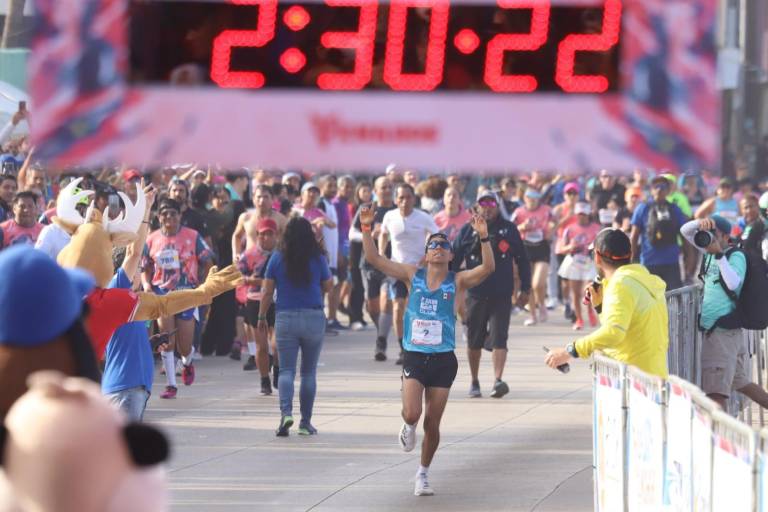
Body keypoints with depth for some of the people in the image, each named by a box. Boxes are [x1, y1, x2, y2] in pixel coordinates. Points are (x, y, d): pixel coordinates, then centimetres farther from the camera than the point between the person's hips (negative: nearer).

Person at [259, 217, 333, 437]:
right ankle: (305, 422, 14)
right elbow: (327, 286, 9)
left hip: (285, 318, 0)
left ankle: (286, 412, -21)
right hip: (313, 317, 1)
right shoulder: (318, 259, -3)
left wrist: (262, 317, 10)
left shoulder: (277, 259, -2)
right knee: (309, 372, 11)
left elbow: (266, 292, 0)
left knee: (286, 370, 2)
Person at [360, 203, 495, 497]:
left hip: (443, 359, 0)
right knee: (412, 414, -19)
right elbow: (374, 259, -3)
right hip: (414, 356, 0)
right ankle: (408, 427, 19)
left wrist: (483, 238, -29)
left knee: (432, 424, 6)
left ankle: (423, 475, 25)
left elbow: (488, 267, -16)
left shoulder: (458, 281, -1)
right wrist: (366, 230, -15)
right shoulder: (412, 275, 2)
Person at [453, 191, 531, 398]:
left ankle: (498, 380, -20)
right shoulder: (468, 231, 5)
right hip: (475, 294, 1)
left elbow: (522, 260, 11)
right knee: (474, 341, 9)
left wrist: (525, 289, 9)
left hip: (502, 295, -1)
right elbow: (454, 260, 6)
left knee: (499, 339, -12)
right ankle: (474, 382, 23)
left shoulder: (509, 229, 5)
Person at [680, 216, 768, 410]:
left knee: (716, 391, -13)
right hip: (711, 329, 9)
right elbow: (685, 231, 13)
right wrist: (700, 223, -9)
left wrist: (719, 255, -33)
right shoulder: (708, 253, 11)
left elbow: (734, 284, -28)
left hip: (723, 330, -9)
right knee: (741, 383, 20)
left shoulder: (736, 256, -10)